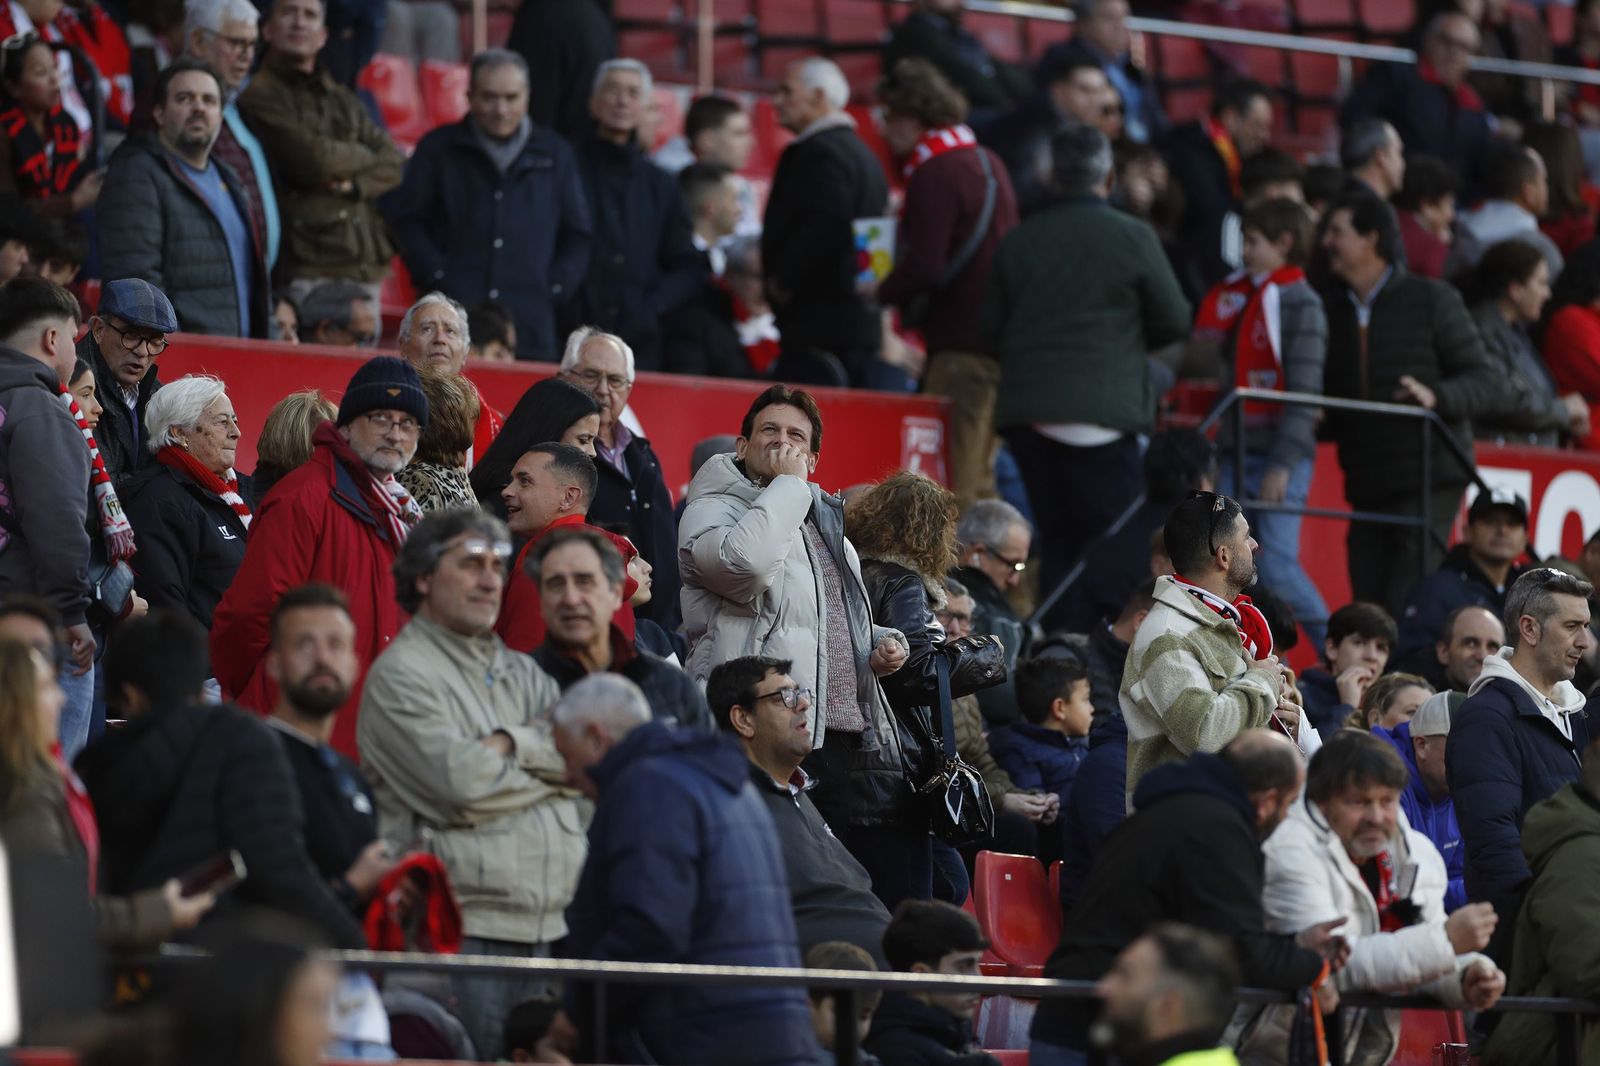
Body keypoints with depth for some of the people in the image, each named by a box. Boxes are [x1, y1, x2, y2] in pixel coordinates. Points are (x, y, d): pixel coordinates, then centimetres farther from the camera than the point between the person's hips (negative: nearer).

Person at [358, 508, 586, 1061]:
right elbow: (458, 786, -16)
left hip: (543, 929, 7)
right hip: (462, 932, -7)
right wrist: (551, 765, 0)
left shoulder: (519, 672, 20)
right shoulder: (402, 673, -3)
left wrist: (511, 744, -10)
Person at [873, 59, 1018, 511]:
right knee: (980, 479, 14)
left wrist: (884, 294, -2)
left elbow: (924, 266, -20)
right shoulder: (989, 163, 15)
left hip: (960, 343, -9)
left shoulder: (935, 174, -12)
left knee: (953, 488, -8)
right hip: (999, 341, 9)